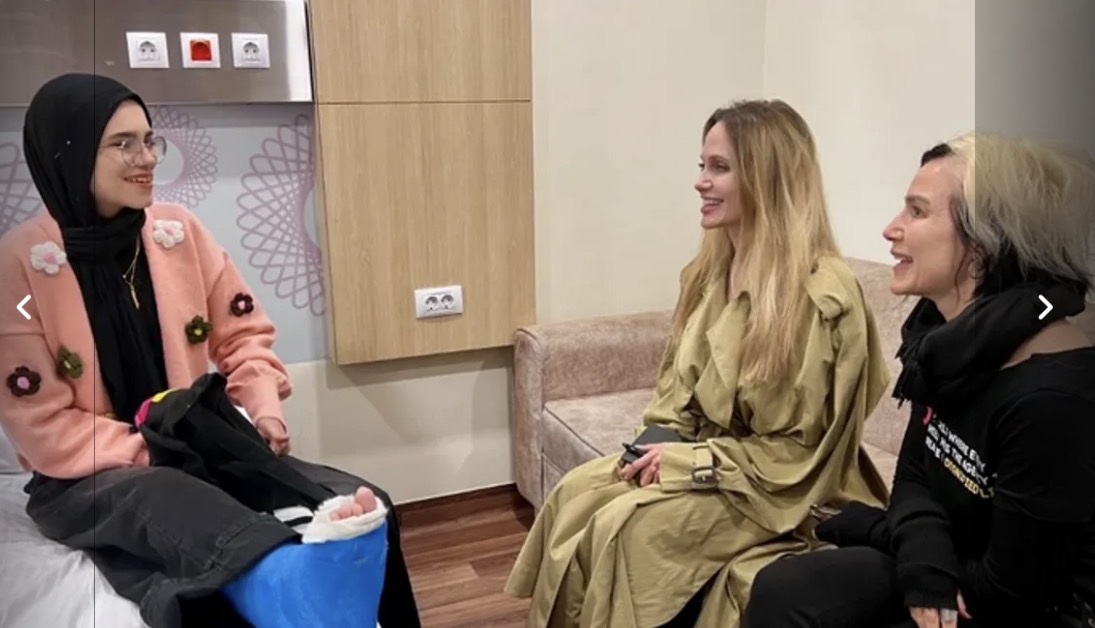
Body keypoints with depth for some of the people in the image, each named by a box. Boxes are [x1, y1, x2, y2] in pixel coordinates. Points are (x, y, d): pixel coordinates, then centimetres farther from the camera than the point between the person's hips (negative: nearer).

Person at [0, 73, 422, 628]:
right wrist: (149, 454, -21)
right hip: (87, 480, -4)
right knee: (167, 503, -43)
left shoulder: (178, 229, 2)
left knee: (366, 510, -22)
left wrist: (263, 410, -11)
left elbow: (243, 336, 7)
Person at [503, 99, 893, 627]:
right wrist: (663, 445, -7)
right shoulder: (710, 270, 4)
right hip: (698, 455, 7)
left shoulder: (824, 294, -21)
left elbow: (802, 452, -18)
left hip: (778, 489, -7)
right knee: (573, 494, -12)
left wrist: (690, 463, -19)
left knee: (626, 525, -24)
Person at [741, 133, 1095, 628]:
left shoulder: (1051, 397, -28)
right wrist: (927, 567, -17)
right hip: (953, 576, 7)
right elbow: (913, 480, 5)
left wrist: (862, 524, -8)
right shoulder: (950, 337, -3)